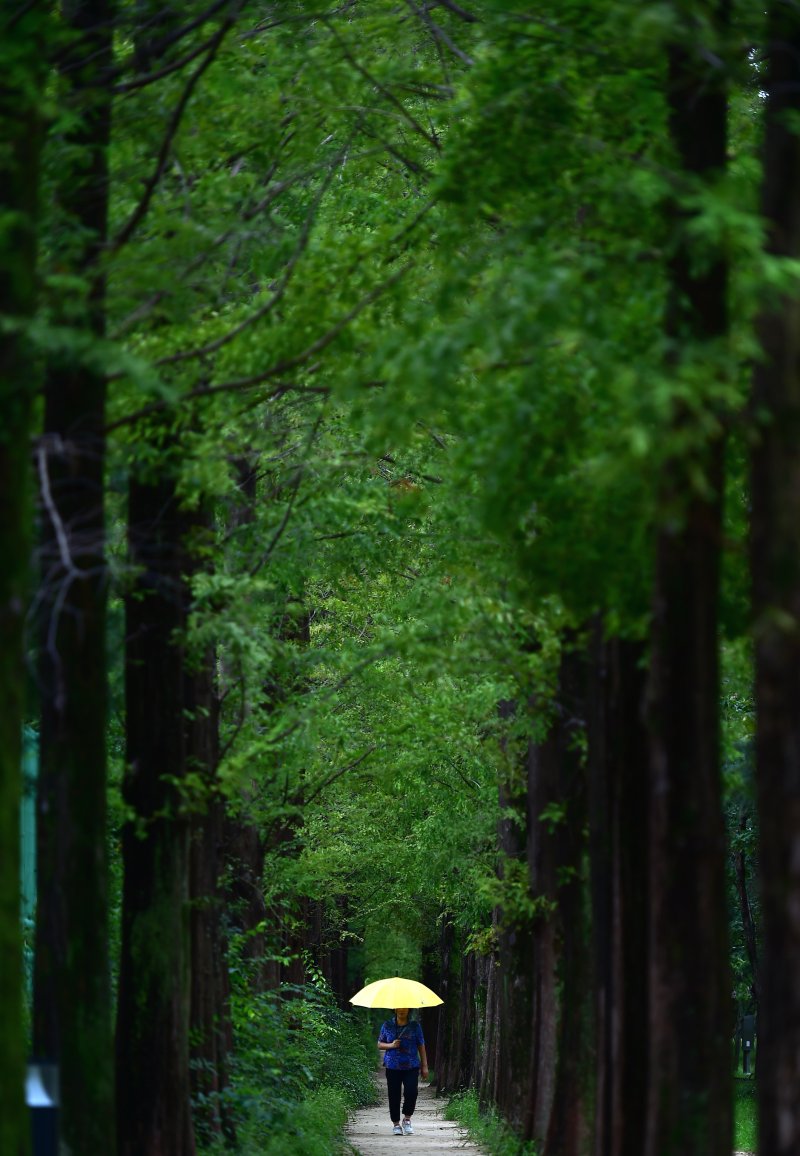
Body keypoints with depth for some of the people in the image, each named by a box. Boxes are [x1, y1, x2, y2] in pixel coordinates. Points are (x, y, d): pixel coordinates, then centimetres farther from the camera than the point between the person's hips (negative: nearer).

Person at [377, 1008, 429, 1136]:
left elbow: (421, 1047, 8)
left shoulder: (415, 1026, 7)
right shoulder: (387, 1026, 7)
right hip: (393, 1067, 1)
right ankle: (396, 1124, 12)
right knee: (394, 1096, 0)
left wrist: (424, 1066, 4)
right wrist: (391, 1045, -10)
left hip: (411, 1067, -1)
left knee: (411, 1092, -16)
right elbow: (380, 1044, 11)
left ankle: (407, 1119, 3)